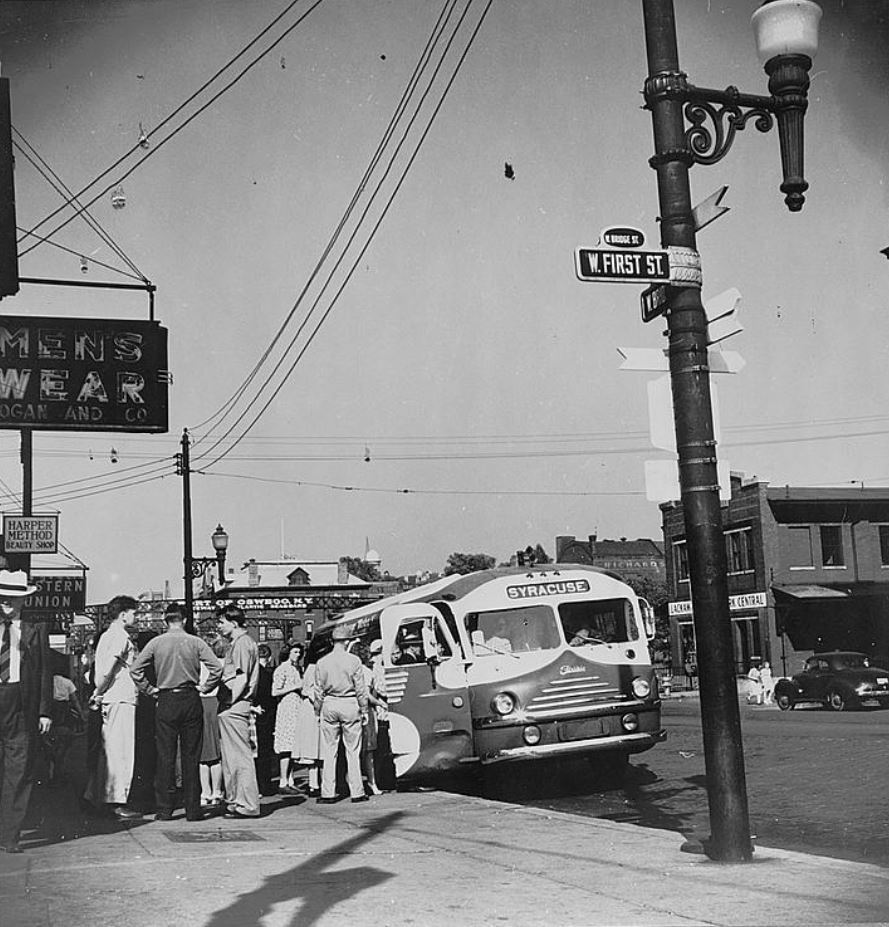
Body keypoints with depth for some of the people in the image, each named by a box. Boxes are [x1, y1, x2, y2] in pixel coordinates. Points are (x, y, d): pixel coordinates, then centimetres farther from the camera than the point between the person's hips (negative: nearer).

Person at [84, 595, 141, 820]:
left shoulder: (107, 636, 19)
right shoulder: (120, 637, -11)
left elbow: (99, 669, 18)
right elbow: (107, 669, -21)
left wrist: (97, 694, 15)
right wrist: (98, 693, -9)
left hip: (109, 699, 10)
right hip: (121, 699, -10)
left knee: (108, 749, 15)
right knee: (121, 750, -9)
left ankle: (94, 797, 20)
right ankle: (118, 802, -11)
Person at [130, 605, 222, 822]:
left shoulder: (156, 643, 1)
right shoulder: (195, 642, -1)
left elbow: (135, 669, -3)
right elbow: (216, 667, -11)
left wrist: (149, 689, 5)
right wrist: (205, 687, 1)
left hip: (166, 701, 0)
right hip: (191, 700, 0)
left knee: (165, 756, 5)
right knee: (191, 756, 5)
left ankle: (164, 809, 5)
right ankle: (193, 809, 7)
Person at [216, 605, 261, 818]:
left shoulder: (242, 643, -11)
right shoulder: (238, 643, 20)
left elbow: (241, 679, -18)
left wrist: (227, 704, -16)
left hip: (234, 708, -10)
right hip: (232, 708, 10)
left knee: (240, 757, -7)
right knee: (230, 758, 13)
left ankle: (247, 806, -5)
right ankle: (234, 801, 19)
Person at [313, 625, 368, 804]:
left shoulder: (322, 662, 2)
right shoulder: (354, 660, -6)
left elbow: (318, 691, 5)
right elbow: (361, 689, -3)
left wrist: (318, 711, 14)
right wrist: (364, 709, 5)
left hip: (329, 705, 2)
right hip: (350, 705, -2)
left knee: (329, 751, 6)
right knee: (353, 751, 5)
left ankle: (327, 793, 5)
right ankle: (357, 792, 7)